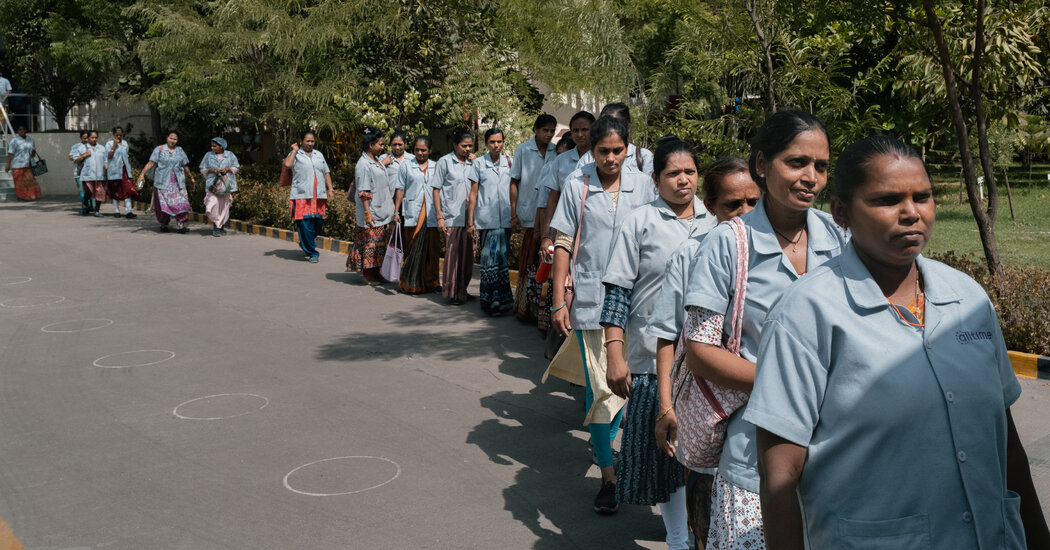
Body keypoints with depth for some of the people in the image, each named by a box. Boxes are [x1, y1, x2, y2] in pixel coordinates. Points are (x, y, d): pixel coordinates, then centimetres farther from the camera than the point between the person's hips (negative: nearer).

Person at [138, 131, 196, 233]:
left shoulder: (180, 151, 13)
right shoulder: (159, 149, 3)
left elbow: (185, 166, 21)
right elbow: (151, 163, -4)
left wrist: (191, 178, 27)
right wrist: (142, 174, -14)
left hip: (178, 183, 2)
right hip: (163, 182, -2)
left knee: (181, 202, -10)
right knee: (163, 204, 0)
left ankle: (181, 224, -12)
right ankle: (163, 225, 15)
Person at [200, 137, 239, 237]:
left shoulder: (229, 155, 7)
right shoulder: (208, 155, 7)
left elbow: (236, 167, 9)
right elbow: (202, 169, 8)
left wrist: (227, 169, -10)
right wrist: (212, 170, -11)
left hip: (226, 184, 1)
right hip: (212, 184, -1)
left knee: (224, 206, 5)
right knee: (213, 204, -15)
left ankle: (222, 227, 19)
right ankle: (215, 227, -8)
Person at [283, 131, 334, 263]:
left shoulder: (319, 155, 21)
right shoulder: (295, 154, 5)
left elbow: (326, 173, 21)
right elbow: (288, 164, -15)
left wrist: (330, 189, 11)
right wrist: (294, 150, -6)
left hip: (318, 196, 5)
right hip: (302, 196, -5)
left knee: (318, 222, 4)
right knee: (305, 224, -8)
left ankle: (304, 244, 28)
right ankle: (312, 253, -1)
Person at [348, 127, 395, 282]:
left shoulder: (377, 161, 12)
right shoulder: (363, 164, -15)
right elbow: (363, 193, -19)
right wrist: (367, 213, -21)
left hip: (383, 211, 9)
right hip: (372, 212, -9)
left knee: (381, 242, 11)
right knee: (370, 241, -2)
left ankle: (375, 272, 19)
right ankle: (367, 272, 8)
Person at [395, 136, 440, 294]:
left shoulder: (436, 167, 13)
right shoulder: (406, 166, 8)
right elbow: (400, 190, 6)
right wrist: (396, 211, 0)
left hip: (432, 215, 2)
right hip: (413, 215, -2)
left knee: (432, 249, 3)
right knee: (413, 249, -2)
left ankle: (430, 282, 15)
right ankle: (411, 284, 7)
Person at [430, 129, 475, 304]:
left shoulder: (473, 163, 13)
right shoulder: (445, 162, 1)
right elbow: (436, 190, -1)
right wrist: (439, 217, -5)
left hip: (469, 217, 4)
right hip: (452, 218, -4)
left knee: (467, 255, 7)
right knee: (452, 254, -4)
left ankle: (462, 291, 19)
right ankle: (451, 292, 5)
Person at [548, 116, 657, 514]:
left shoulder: (642, 186, 4)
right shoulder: (577, 185, -1)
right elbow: (563, 244, 1)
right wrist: (558, 301, -3)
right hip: (591, 300, -2)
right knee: (601, 388, -2)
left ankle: (605, 438, 41)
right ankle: (608, 474, 9)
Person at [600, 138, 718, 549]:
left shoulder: (715, 223, 8)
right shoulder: (639, 224, -2)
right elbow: (618, 292, -4)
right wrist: (615, 356, -10)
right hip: (653, 359, -3)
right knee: (665, 450, 5)